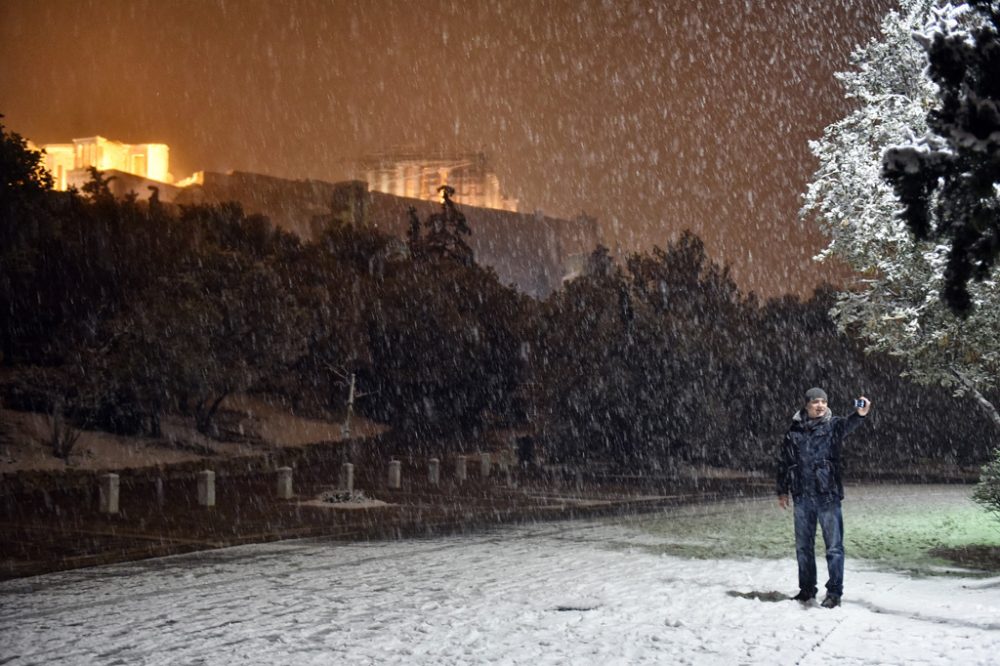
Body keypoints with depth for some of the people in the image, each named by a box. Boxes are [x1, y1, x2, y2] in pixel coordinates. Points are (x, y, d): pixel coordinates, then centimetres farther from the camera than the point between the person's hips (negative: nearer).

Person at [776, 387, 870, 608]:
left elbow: (848, 425, -26)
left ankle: (834, 592, 3)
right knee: (803, 546, 13)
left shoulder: (832, 425, -2)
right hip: (802, 497, 3)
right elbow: (783, 461, 14)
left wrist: (859, 414, -48)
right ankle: (807, 589, 26)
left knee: (834, 546, -3)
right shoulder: (795, 431, 6)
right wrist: (782, 490, 13)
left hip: (828, 496, -3)